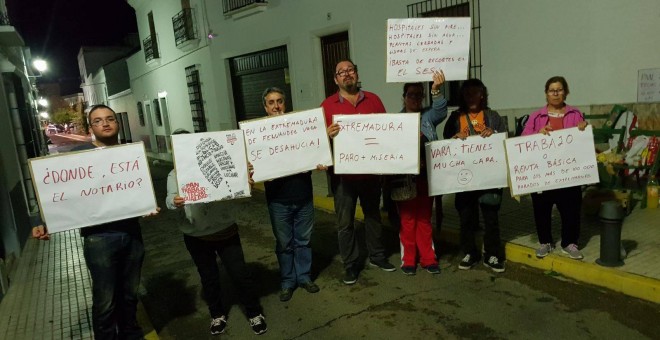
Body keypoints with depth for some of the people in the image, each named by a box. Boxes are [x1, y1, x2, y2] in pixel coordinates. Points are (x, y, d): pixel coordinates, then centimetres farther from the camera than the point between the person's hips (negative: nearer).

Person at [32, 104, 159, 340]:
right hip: (99, 237, -4)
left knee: (130, 294, 17)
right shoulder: (79, 154, -2)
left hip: (132, 233, 4)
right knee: (105, 301, 3)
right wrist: (44, 222, -15)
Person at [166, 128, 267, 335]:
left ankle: (255, 312, 24)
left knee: (240, 273, 4)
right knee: (209, 278, 16)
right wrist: (174, 201, -37)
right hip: (196, 237, 1)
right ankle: (217, 314, 38)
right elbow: (170, 198, -12)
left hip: (225, 230, -1)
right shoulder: (174, 175, 2)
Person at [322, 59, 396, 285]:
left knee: (373, 214, 17)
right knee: (345, 221, 5)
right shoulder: (327, 105, -1)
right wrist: (328, 134, -25)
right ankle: (350, 264, 20)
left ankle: (377, 255, 34)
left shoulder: (373, 100, 7)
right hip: (343, 173, -2)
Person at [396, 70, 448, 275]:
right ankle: (408, 260, 15)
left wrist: (436, 90, -26)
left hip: (426, 174, 2)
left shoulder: (428, 116, 8)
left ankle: (428, 259, 20)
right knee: (407, 219, 4)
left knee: (425, 218, 11)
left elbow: (441, 112, -13)